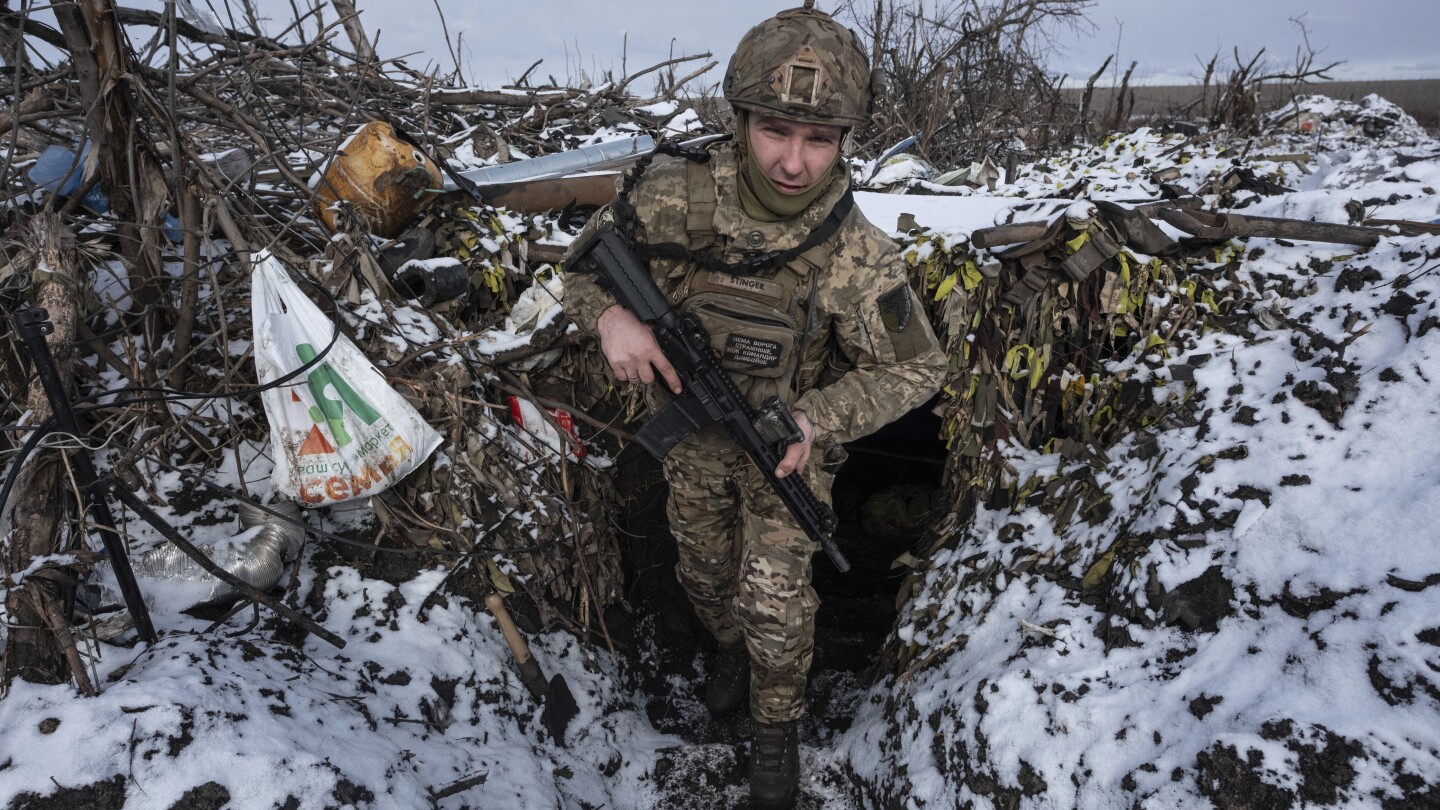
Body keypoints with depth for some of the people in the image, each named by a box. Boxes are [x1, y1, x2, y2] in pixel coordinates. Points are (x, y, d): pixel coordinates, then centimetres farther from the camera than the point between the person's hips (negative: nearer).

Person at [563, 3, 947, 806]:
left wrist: (816, 419, -31)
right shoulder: (678, 197, -26)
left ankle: (779, 720, 30)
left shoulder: (858, 255, -30)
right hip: (693, 434, 3)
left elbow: (916, 367, -17)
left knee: (776, 597, 0)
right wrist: (610, 313, -32)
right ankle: (735, 643, 56)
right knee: (707, 572, 22)